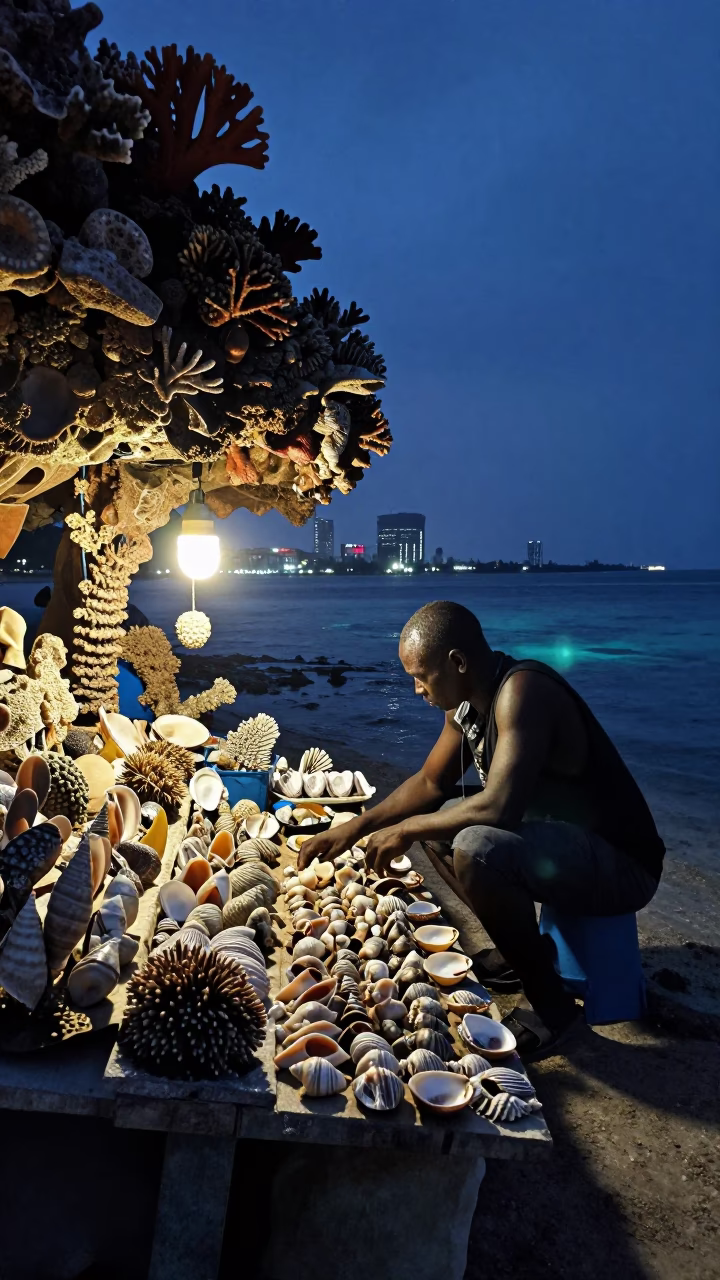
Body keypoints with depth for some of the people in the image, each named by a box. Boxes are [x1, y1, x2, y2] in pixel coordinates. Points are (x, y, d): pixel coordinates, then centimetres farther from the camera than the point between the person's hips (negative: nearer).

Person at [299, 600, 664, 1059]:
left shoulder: (522, 691, -26)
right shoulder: (468, 702, 2)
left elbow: (498, 806, -34)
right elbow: (430, 783, 12)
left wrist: (406, 830, -19)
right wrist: (354, 828, 3)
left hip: (621, 864, -9)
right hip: (555, 834, 10)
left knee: (477, 848, -34)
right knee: (432, 819, 13)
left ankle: (550, 1004, -10)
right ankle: (522, 950, 19)